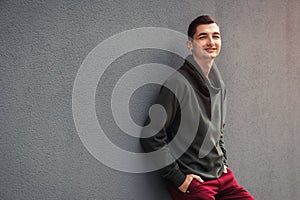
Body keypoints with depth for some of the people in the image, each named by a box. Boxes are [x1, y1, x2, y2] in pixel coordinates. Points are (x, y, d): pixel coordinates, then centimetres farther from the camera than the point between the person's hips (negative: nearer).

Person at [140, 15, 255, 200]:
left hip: (223, 178, 7)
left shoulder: (219, 86, 10)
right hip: (191, 183, -7)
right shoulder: (178, 84, -14)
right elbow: (151, 137, -15)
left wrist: (224, 162, 13)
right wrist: (177, 178, -13)